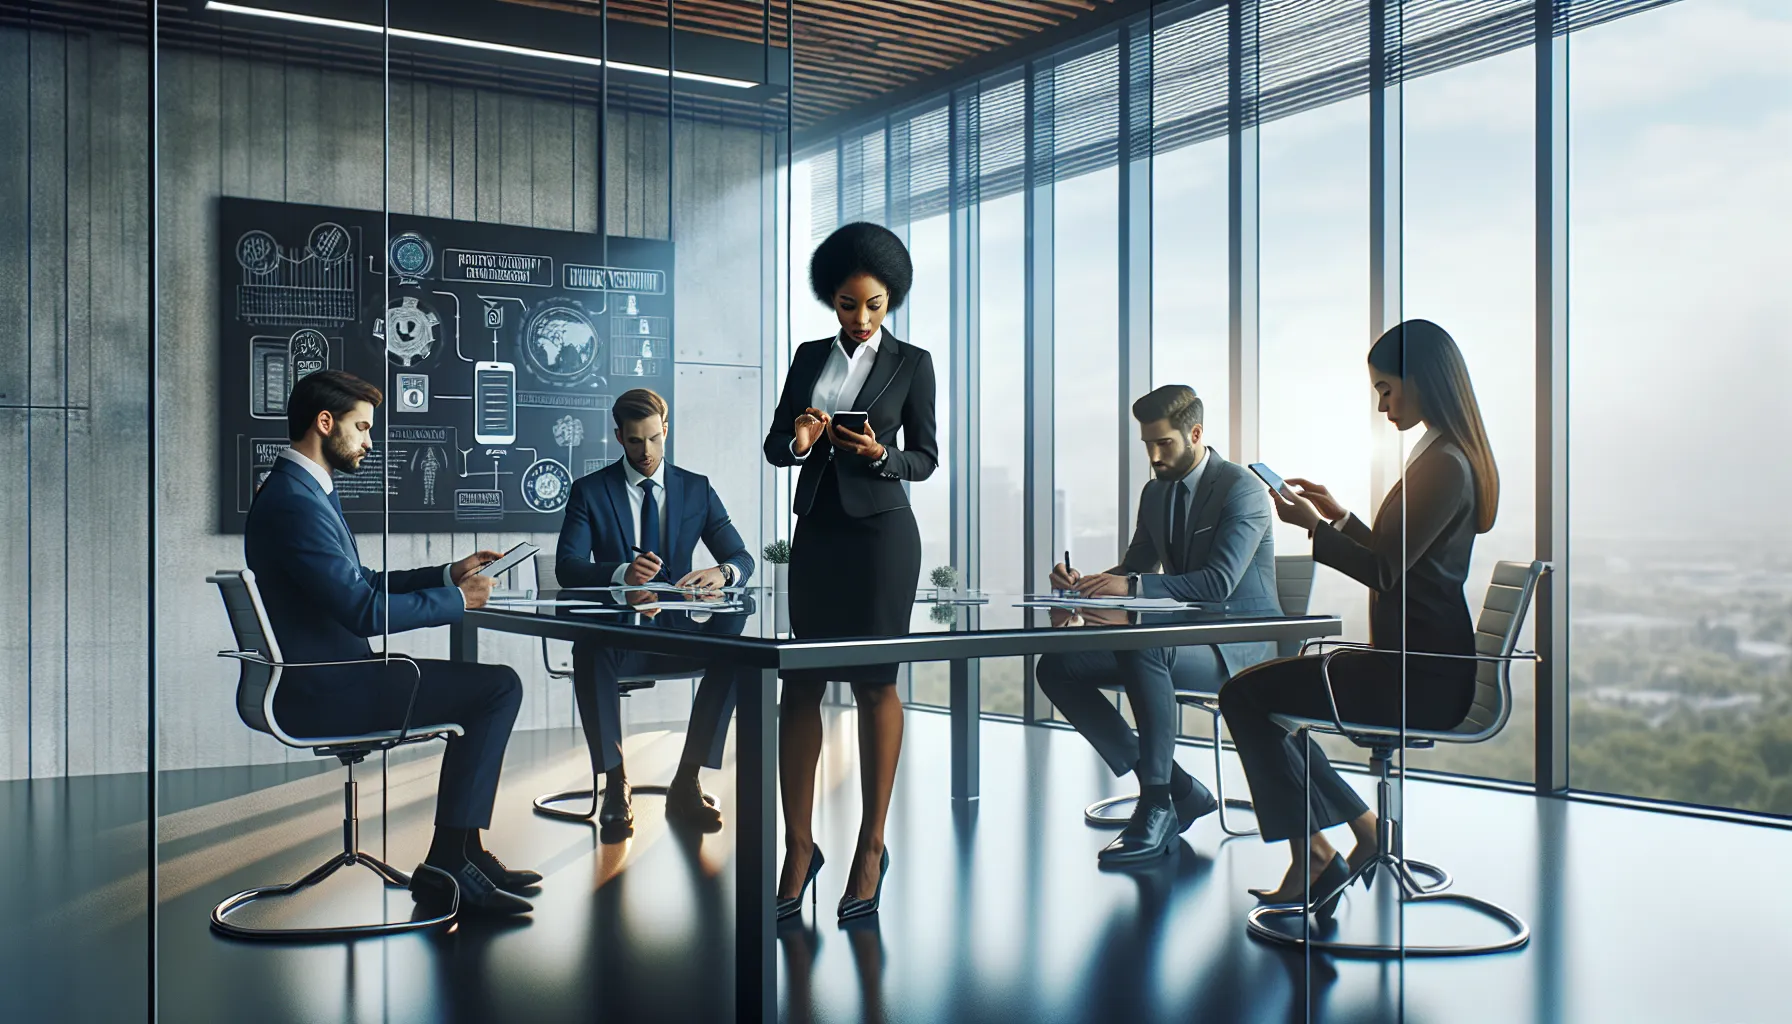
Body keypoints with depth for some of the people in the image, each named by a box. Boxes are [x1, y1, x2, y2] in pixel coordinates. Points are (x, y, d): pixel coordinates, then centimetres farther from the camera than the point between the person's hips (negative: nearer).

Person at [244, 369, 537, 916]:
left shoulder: (308, 490, 15)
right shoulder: (293, 502, -20)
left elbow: (362, 583, 21)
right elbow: (365, 610, -24)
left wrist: (448, 573, 12)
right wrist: (457, 599, -13)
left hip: (329, 677, 11)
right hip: (324, 692, -11)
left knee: (485, 687, 16)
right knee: (498, 687, -13)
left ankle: (461, 851, 15)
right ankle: (446, 865, -5)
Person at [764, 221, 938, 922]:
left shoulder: (912, 363, 3)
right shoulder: (809, 357, 13)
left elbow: (925, 458, 4)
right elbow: (773, 446, 13)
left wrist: (879, 455, -16)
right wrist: (797, 439, -10)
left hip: (880, 530, -3)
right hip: (817, 529, 4)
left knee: (875, 681, -3)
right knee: (802, 681, -1)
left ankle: (871, 847, 6)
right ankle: (799, 846, 4)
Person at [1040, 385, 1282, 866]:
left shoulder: (1241, 488, -13)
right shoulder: (1156, 492, 12)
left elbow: (1219, 582, -25)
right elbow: (1135, 570, 16)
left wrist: (1132, 585, -33)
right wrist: (1085, 583, -6)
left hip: (1240, 644, -8)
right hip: (1178, 638, 8)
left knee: (1144, 650, -39)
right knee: (1057, 668, -10)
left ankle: (1156, 808, -27)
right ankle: (1177, 788, -6)